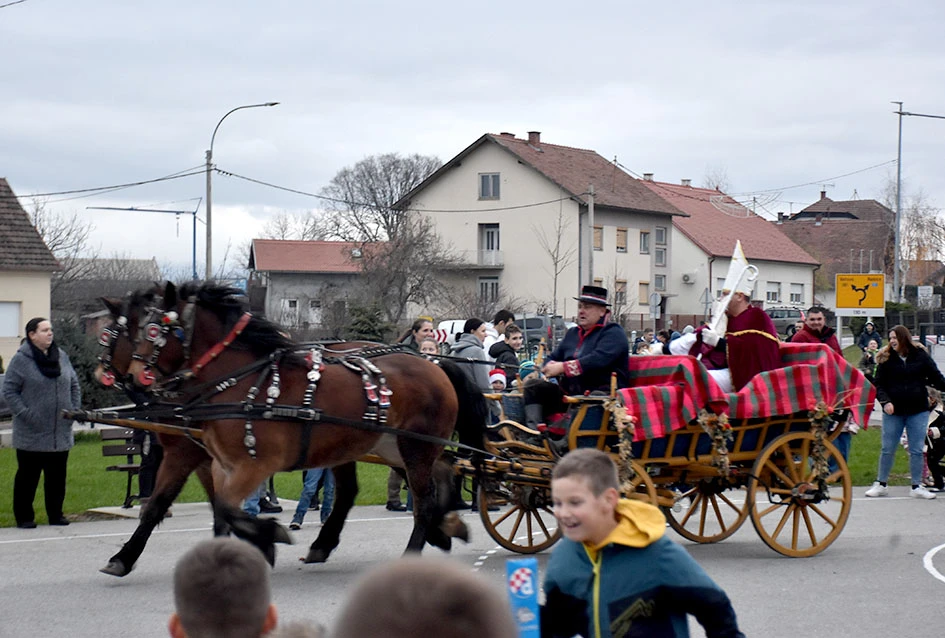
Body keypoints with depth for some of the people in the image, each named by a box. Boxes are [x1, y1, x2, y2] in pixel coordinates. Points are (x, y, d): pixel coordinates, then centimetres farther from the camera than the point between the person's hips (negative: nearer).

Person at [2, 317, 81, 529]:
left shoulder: (62, 357, 8)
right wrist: (25, 414, -15)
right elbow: (9, 390, -8)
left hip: (61, 433, 5)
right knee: (27, 477, 4)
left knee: (57, 477, 10)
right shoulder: (21, 360, -8)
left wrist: (74, 410, 5)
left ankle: (56, 514, 21)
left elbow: (74, 386, 16)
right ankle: (24, 517, 12)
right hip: (31, 435, -5)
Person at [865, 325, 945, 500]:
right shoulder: (886, 359, 1)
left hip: (918, 411, 0)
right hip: (893, 411, 0)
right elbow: (878, 384, -2)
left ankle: (917, 487, 12)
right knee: (887, 449, 5)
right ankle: (881, 484, 17)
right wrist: (885, 401, -17)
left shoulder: (921, 356, 2)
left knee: (917, 450, 3)